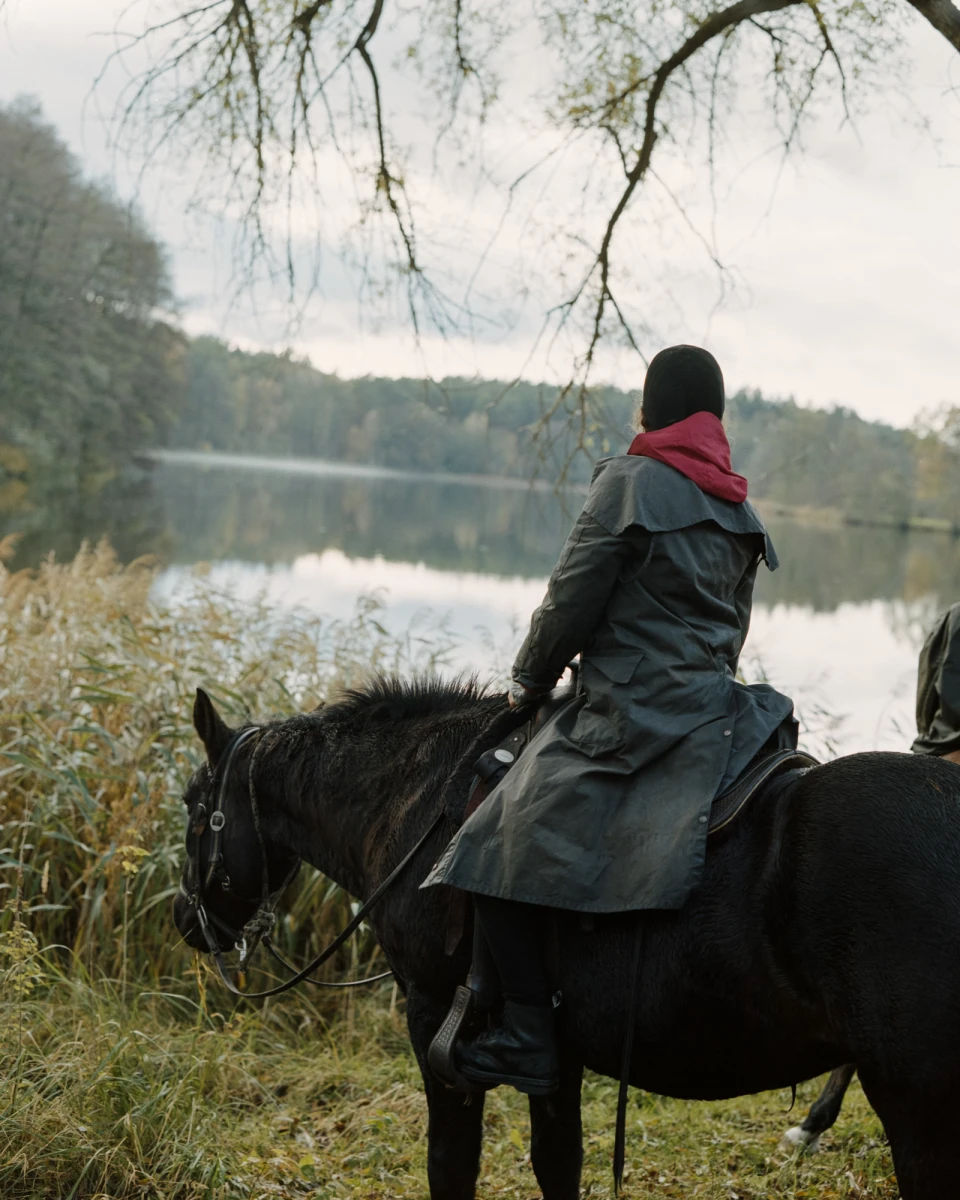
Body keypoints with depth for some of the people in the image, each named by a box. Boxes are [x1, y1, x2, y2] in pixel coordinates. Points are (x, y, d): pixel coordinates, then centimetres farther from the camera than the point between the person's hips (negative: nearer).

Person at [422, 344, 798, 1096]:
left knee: (507, 849, -7)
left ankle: (528, 1040, -12)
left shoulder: (631, 483, -8)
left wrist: (530, 681, 9)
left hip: (631, 718, -8)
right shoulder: (739, 510, 15)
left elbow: (571, 603, -6)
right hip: (714, 708, 8)